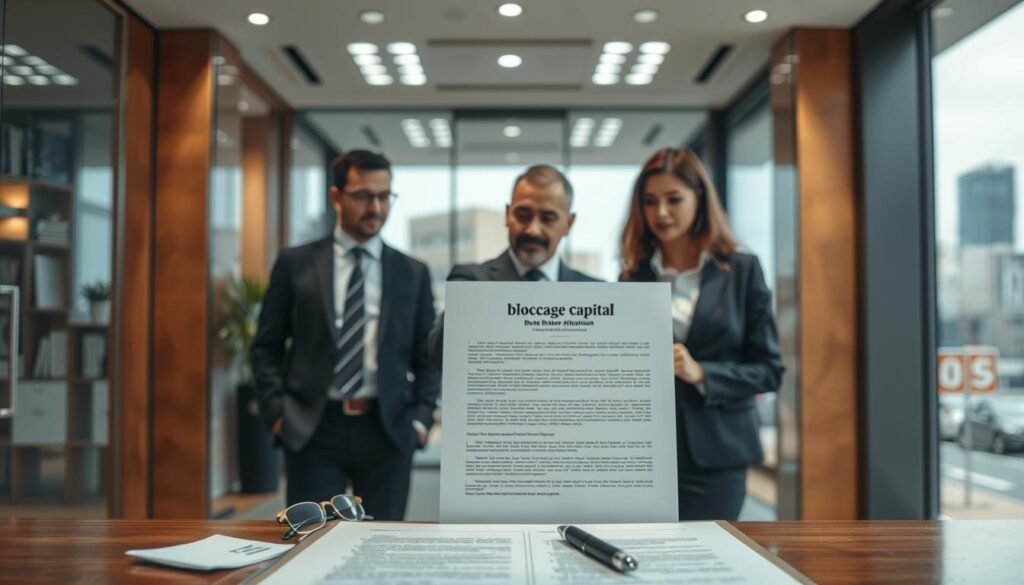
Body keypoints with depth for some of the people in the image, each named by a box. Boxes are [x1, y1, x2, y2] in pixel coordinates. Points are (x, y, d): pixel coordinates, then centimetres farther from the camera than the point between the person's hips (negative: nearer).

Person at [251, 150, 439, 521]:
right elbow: (266, 347, 8)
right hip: (313, 429, -1)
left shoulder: (413, 273, 9)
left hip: (387, 430, 1)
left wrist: (421, 419, 0)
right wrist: (277, 413, -3)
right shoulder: (295, 264, 5)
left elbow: (428, 356, 11)